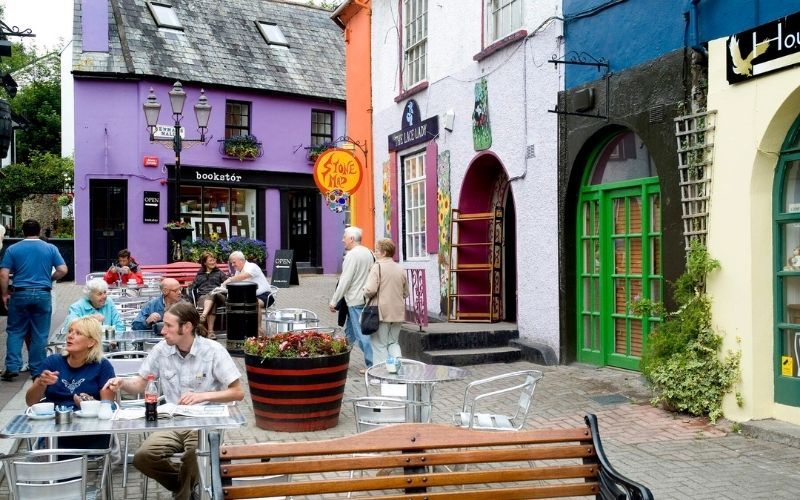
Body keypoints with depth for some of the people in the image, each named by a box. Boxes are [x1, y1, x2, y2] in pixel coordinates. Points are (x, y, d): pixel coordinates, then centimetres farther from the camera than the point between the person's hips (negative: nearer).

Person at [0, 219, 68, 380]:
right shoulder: (51, 248, 3)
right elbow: (62, 270, -4)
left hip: (20, 294, 0)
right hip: (43, 295, 0)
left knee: (15, 331, 12)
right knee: (40, 334, 6)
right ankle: (37, 371, 10)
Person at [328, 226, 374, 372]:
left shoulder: (352, 255, -15)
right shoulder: (368, 253, 11)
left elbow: (345, 281, -17)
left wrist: (333, 301, -11)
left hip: (355, 300, -9)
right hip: (366, 298, 9)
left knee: (361, 333, -4)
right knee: (349, 331, 18)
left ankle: (372, 364, -2)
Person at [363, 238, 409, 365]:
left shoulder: (377, 266, -11)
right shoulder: (400, 268, 8)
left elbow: (370, 289, -20)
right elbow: (406, 293, 14)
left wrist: (366, 294, 0)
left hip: (382, 311, -5)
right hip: (398, 313, 5)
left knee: (379, 344, 5)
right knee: (393, 341, 18)